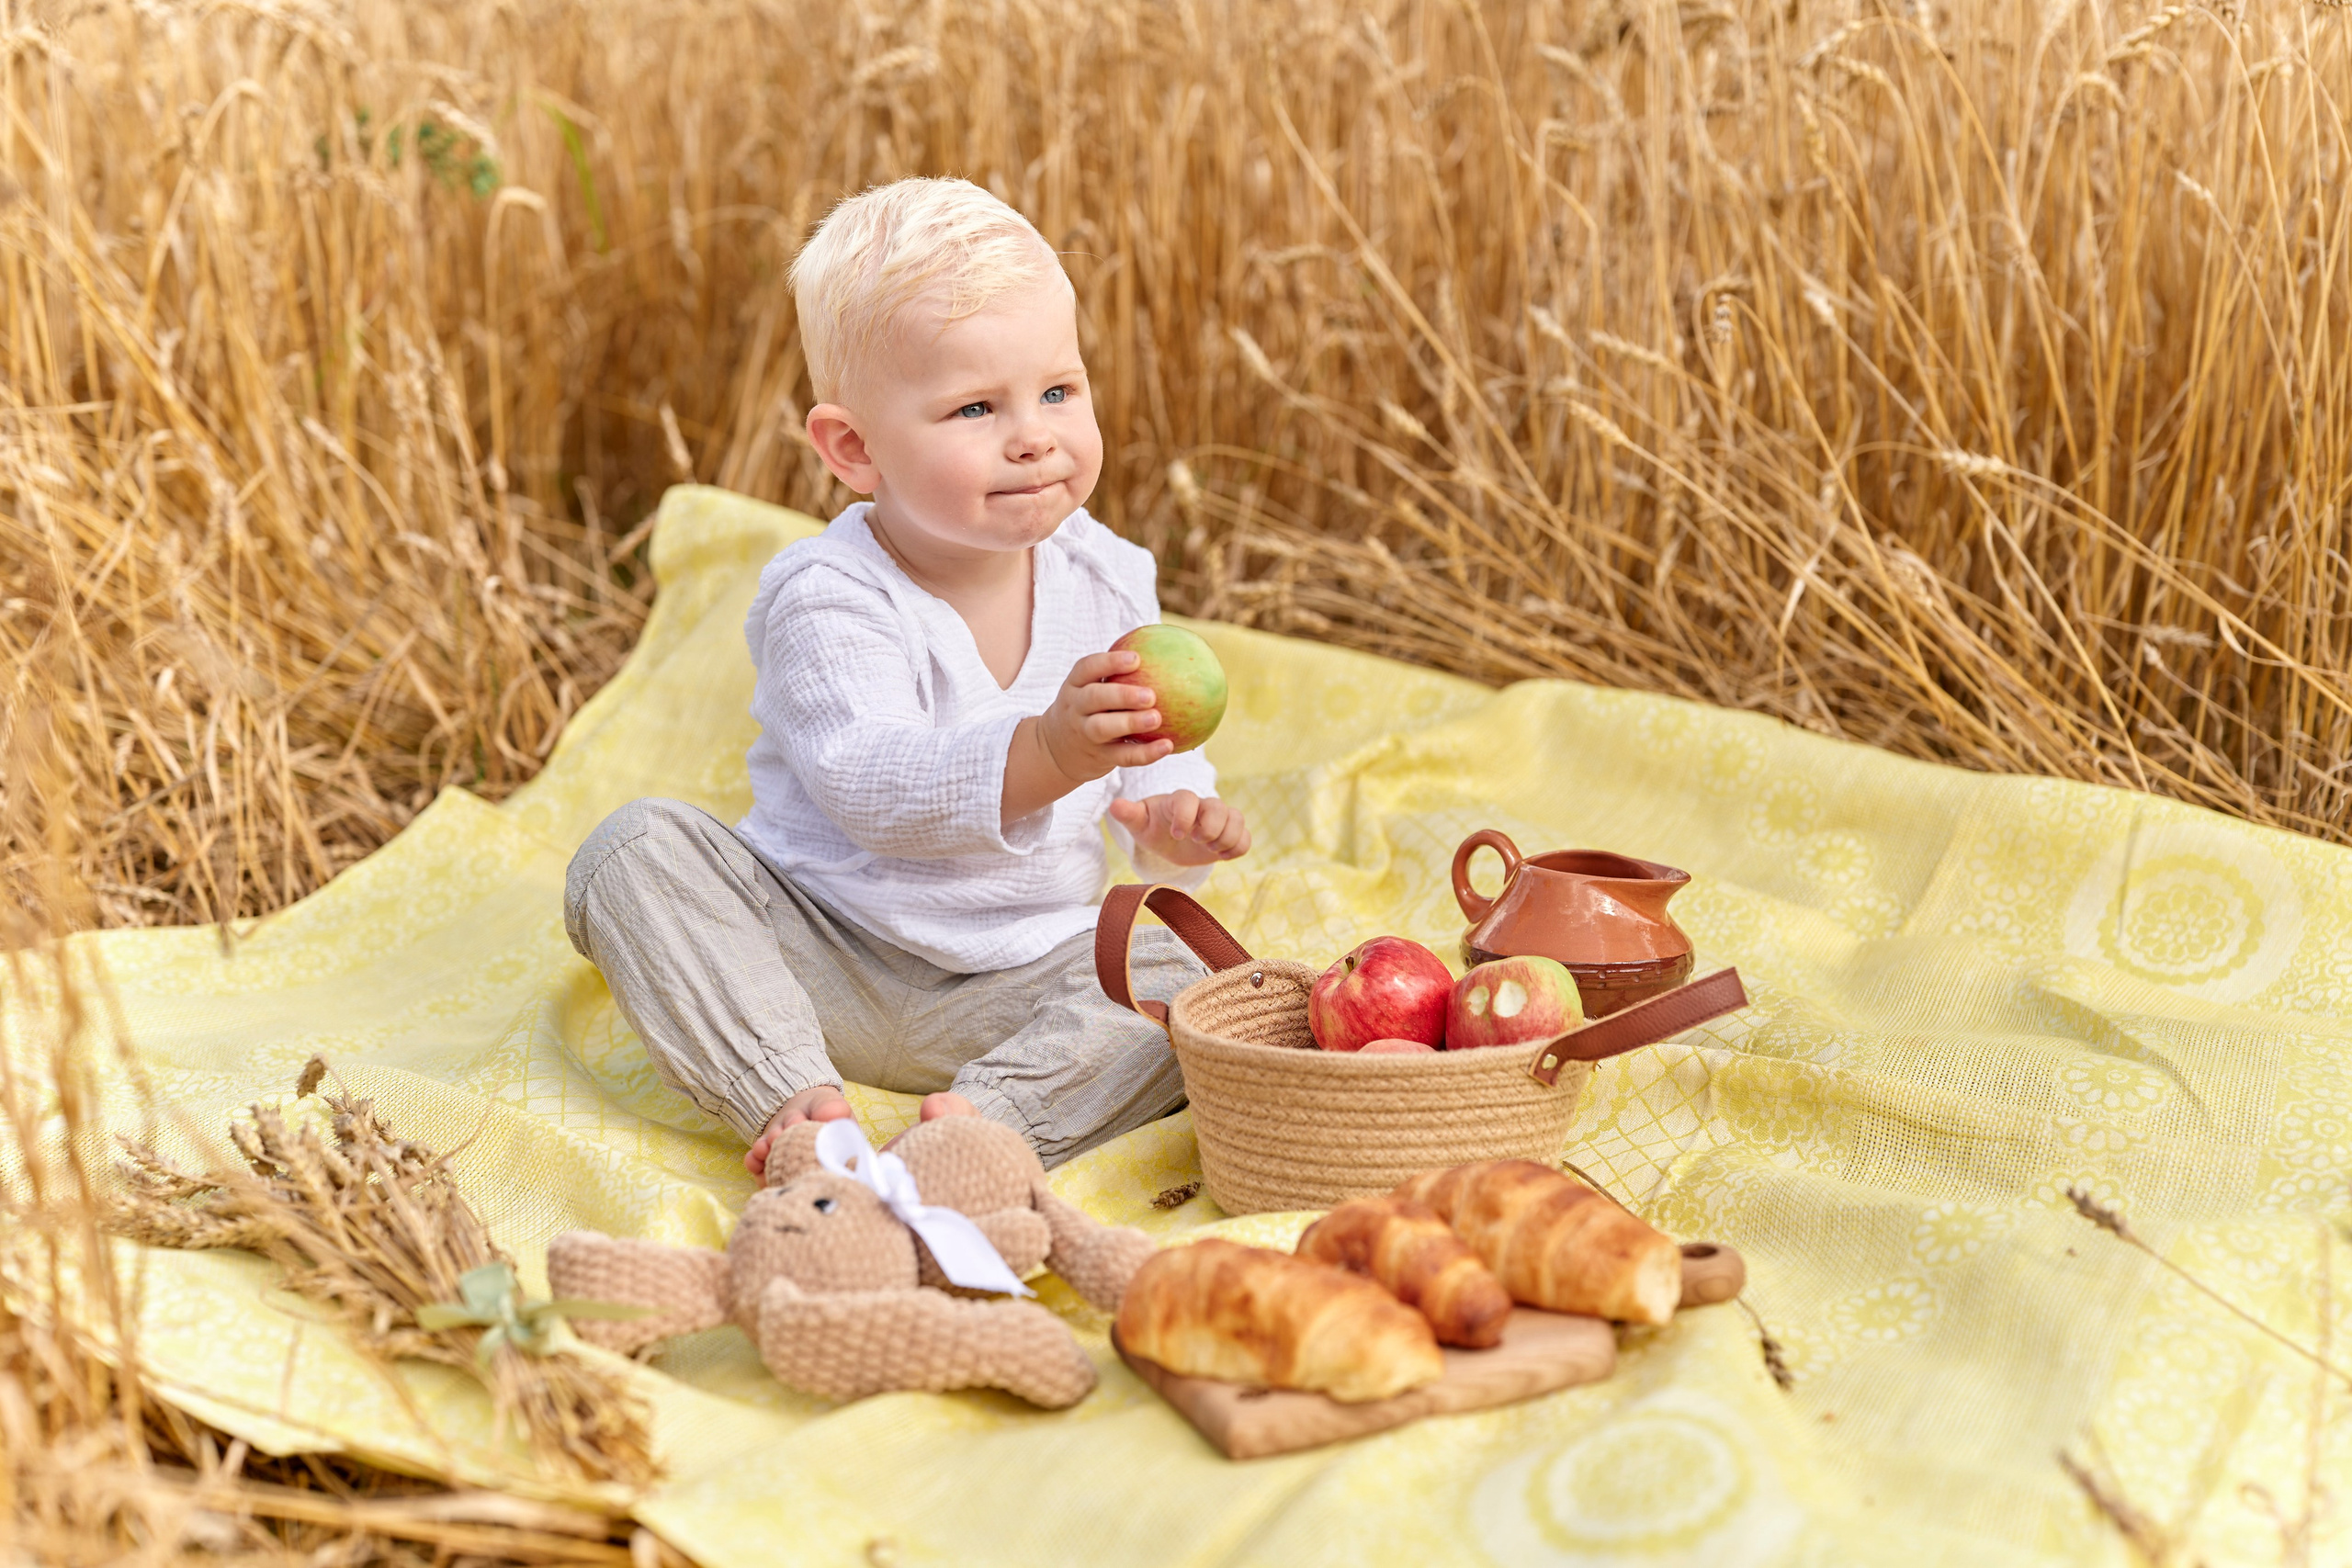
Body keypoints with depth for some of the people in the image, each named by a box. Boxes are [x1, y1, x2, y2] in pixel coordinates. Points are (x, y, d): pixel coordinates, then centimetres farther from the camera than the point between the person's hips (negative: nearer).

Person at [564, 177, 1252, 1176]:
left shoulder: (1106, 581, -3)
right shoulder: (826, 597, -19)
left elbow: (1152, 761, 6)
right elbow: (869, 786, -34)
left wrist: (1175, 825, -19)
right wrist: (1046, 753, -51)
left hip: (1008, 984, 3)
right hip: (813, 960, -2)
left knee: (1176, 982, -22)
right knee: (638, 850, -23)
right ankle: (789, 1100, -34)